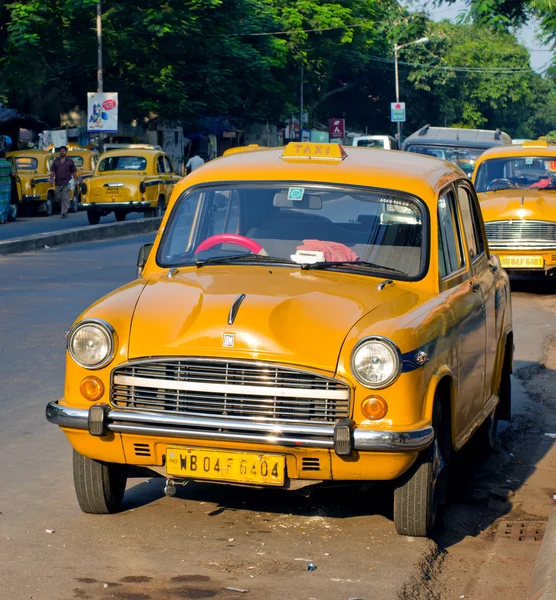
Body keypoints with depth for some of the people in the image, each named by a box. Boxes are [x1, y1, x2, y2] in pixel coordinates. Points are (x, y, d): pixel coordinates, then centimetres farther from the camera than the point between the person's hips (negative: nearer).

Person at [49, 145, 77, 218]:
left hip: (66, 184, -3)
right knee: (58, 198, 6)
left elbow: (74, 172, 6)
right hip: (58, 184, 3)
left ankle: (64, 213, -8)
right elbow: (52, 171, 9)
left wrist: (75, 181, -2)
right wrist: (51, 179, -5)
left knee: (65, 198, -8)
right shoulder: (56, 161, 13)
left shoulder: (70, 162, 7)